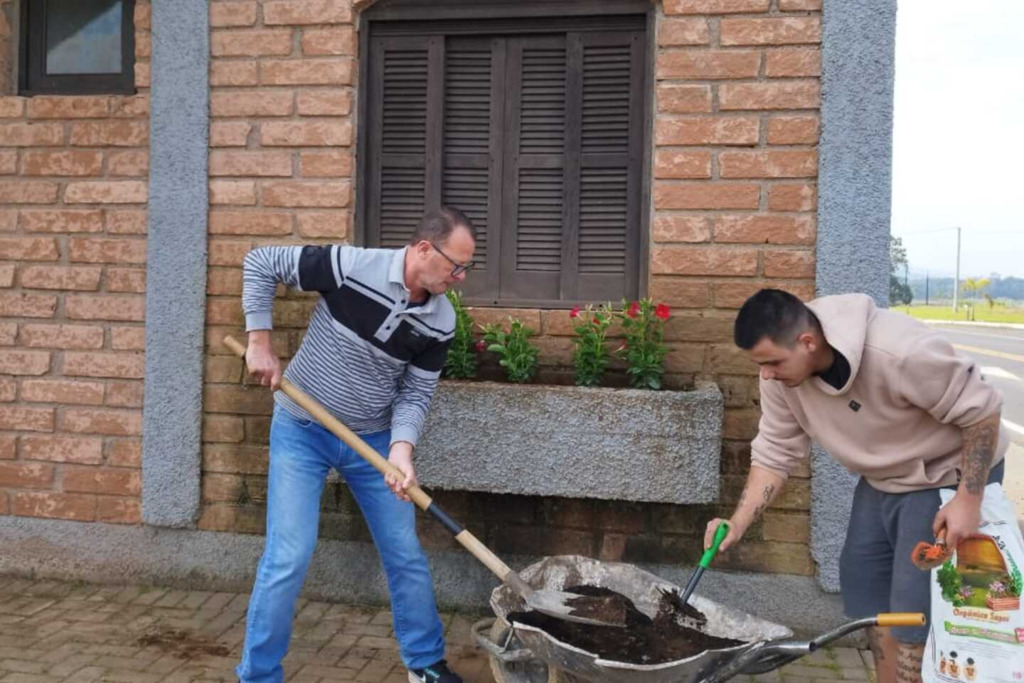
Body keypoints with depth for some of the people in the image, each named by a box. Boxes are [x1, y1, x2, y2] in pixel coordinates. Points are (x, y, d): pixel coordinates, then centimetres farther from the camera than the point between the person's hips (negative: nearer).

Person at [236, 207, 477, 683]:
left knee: (406, 555, 9)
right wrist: (259, 342, -16)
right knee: (288, 558, -7)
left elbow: (416, 393, -4)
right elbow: (260, 263, -13)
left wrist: (401, 448, -22)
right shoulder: (350, 265, -23)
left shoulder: (440, 322, -10)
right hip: (301, 431, -4)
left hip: (372, 439, 4)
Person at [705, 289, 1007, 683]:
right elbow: (774, 454, -10)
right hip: (881, 480, 7)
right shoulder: (781, 373, -17)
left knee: (917, 611, -8)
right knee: (862, 584, 12)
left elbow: (980, 409, -25)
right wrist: (738, 524, -21)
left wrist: (968, 500, -25)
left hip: (949, 475, -6)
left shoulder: (900, 352, -37)